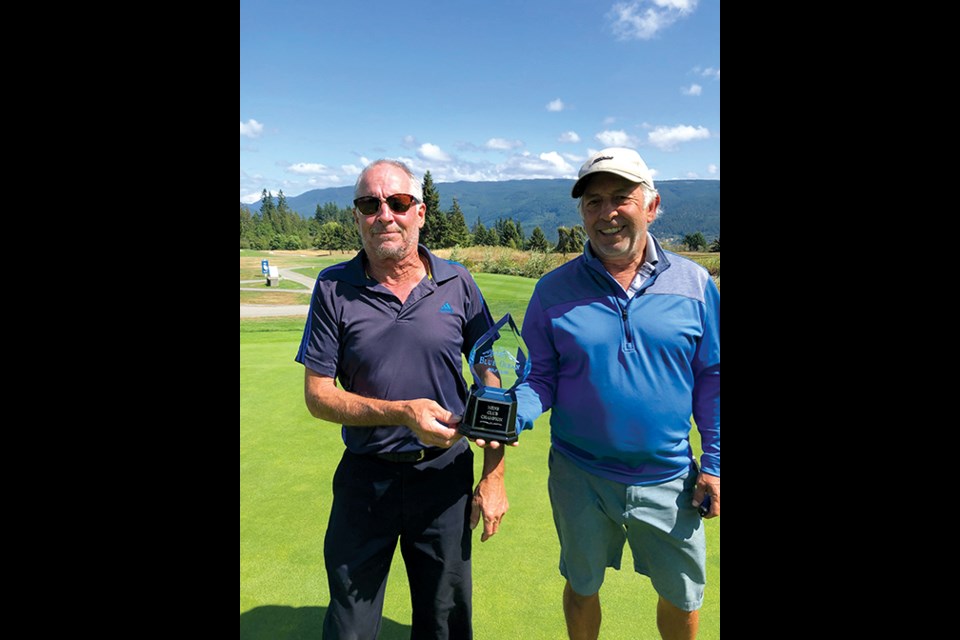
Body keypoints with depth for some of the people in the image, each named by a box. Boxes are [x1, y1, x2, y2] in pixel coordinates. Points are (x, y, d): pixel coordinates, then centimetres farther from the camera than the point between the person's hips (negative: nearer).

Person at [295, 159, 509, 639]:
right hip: (364, 478, 0)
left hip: (445, 474, 1)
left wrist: (494, 477, -3)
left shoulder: (457, 284, -4)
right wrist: (403, 412, -21)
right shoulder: (333, 288, -7)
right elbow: (317, 393, -7)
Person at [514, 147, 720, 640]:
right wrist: (512, 414, -25)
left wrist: (713, 463, 0)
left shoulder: (693, 284, -5)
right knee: (582, 586, 23)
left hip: (667, 480, 1)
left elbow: (711, 379, 1)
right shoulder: (555, 290, -8)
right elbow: (540, 378, -5)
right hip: (580, 477, 0)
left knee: (683, 596, 21)